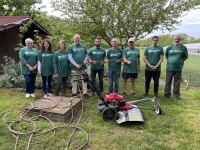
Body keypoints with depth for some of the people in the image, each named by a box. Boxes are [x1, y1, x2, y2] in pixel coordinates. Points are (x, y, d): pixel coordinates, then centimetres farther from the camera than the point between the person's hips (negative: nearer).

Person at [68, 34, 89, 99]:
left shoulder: (83, 46, 8)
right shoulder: (71, 47, 0)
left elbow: (86, 54, 14)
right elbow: (70, 57, -7)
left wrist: (86, 59, -9)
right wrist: (75, 64, -17)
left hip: (83, 67, 2)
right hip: (74, 67, -2)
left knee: (84, 80, 6)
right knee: (74, 81, 8)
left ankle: (85, 93, 16)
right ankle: (74, 93, 19)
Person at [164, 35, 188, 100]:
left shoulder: (183, 48, 0)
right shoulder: (169, 47, 3)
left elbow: (186, 57, 10)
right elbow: (166, 56, 15)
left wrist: (180, 61, 4)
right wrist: (171, 61, 7)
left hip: (178, 68, -1)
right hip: (169, 68, 1)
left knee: (177, 82, 6)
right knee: (168, 81, 10)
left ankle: (176, 95, 19)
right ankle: (166, 94, 23)